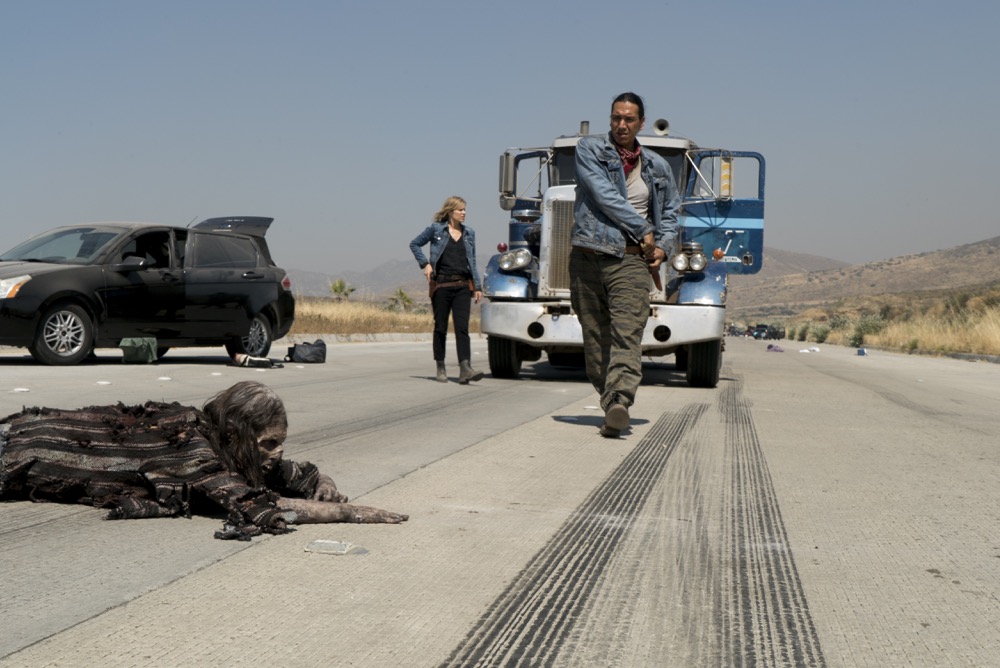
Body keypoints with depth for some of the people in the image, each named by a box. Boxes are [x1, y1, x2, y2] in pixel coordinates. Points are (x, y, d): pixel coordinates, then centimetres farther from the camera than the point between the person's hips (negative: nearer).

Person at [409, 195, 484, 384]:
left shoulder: (469, 233, 11)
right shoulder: (436, 229, 1)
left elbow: (472, 262, 15)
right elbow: (414, 244, 11)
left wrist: (477, 286, 11)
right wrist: (425, 264, -2)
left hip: (462, 286, 2)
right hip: (441, 285, -2)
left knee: (462, 328, -8)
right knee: (440, 328, 6)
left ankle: (465, 369, -17)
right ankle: (441, 368, 16)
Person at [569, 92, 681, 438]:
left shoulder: (657, 167, 16)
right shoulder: (589, 149, 5)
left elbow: (670, 211, 28)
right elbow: (604, 195, -8)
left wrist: (663, 246, 8)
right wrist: (643, 230, -8)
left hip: (631, 260, 0)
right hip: (588, 256, 0)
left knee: (627, 334, -16)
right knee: (595, 336, 5)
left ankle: (619, 403, -28)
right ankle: (609, 399, 17)